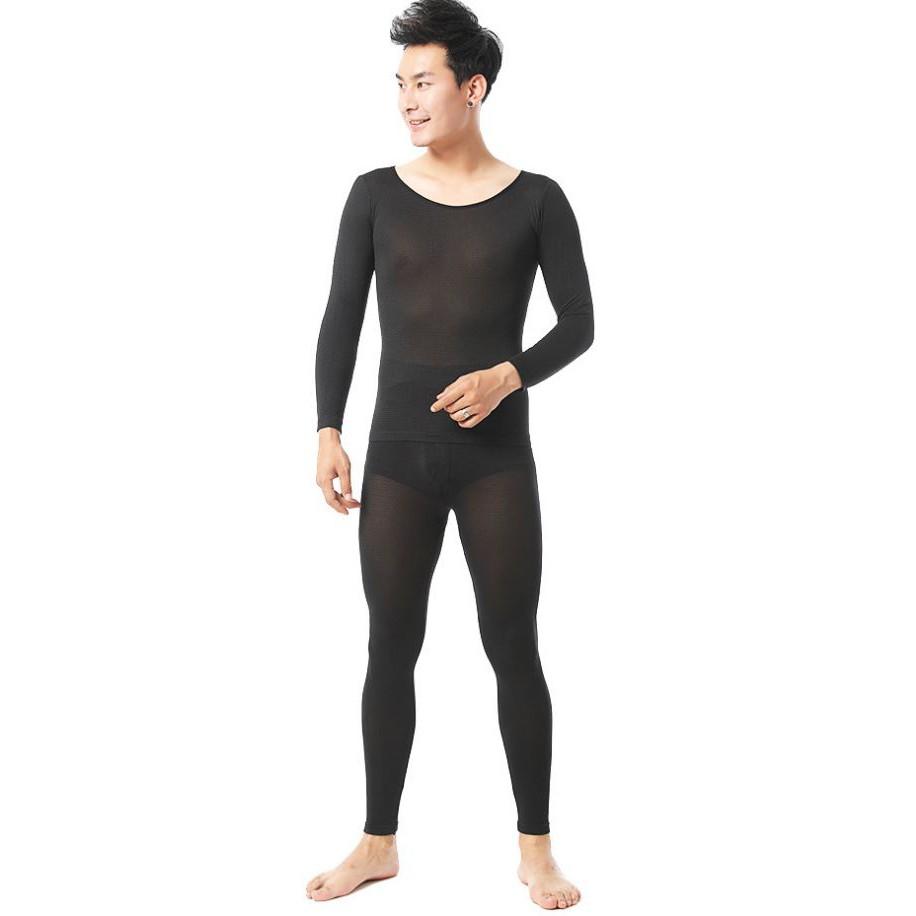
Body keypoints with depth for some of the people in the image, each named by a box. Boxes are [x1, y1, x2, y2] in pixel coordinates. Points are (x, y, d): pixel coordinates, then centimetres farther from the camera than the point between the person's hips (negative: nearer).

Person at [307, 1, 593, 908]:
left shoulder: (536, 200, 0)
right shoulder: (376, 195, 4)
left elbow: (577, 324, 2)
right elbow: (340, 321, 5)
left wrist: (507, 375, -15)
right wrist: (328, 432, -4)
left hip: (496, 457, -1)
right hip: (397, 455, 2)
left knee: (513, 648, 2)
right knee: (391, 648, 8)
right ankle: (378, 843, 23)